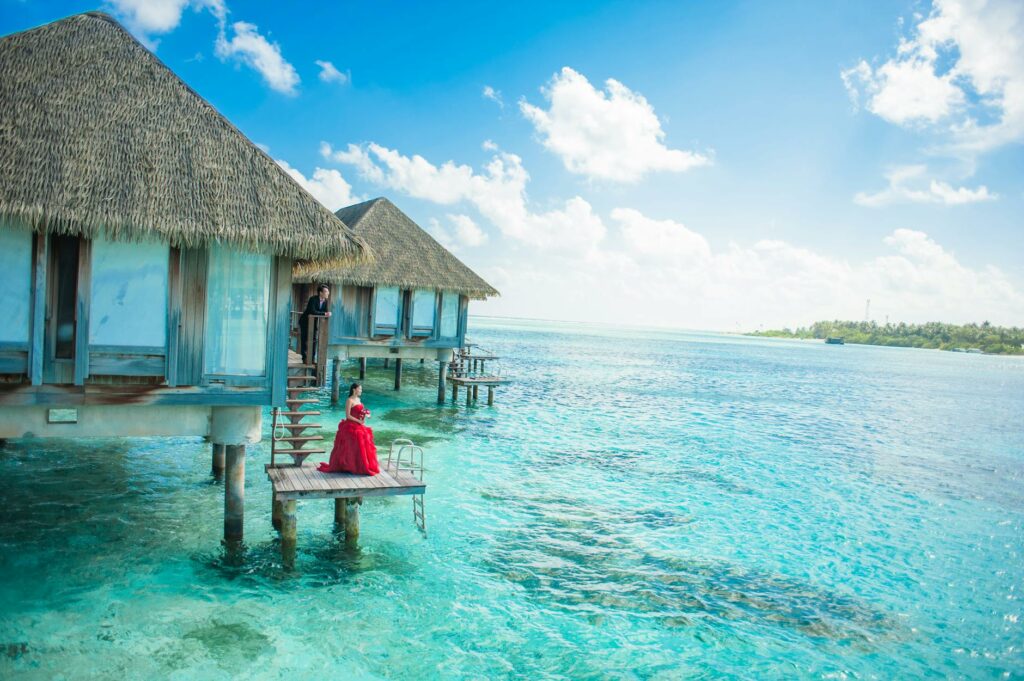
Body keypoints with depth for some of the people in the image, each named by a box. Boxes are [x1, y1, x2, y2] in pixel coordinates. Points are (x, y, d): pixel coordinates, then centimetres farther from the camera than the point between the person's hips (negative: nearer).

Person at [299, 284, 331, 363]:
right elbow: (312, 311, -37)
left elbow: (325, 311, -1)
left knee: (314, 340, 4)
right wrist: (324, 313, -38)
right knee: (305, 340, -4)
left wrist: (327, 313, -24)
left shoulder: (325, 301, -4)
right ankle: (305, 359, 2)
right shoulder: (313, 299, -26)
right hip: (305, 321, -7)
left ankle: (312, 358, 8)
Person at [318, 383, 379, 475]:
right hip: (351, 427, -8)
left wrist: (366, 415, 0)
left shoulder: (358, 400, 13)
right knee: (352, 448, -3)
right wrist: (359, 421, -18)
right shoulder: (349, 400, -13)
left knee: (361, 446, 8)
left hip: (359, 427, 9)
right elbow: (348, 416, -17)